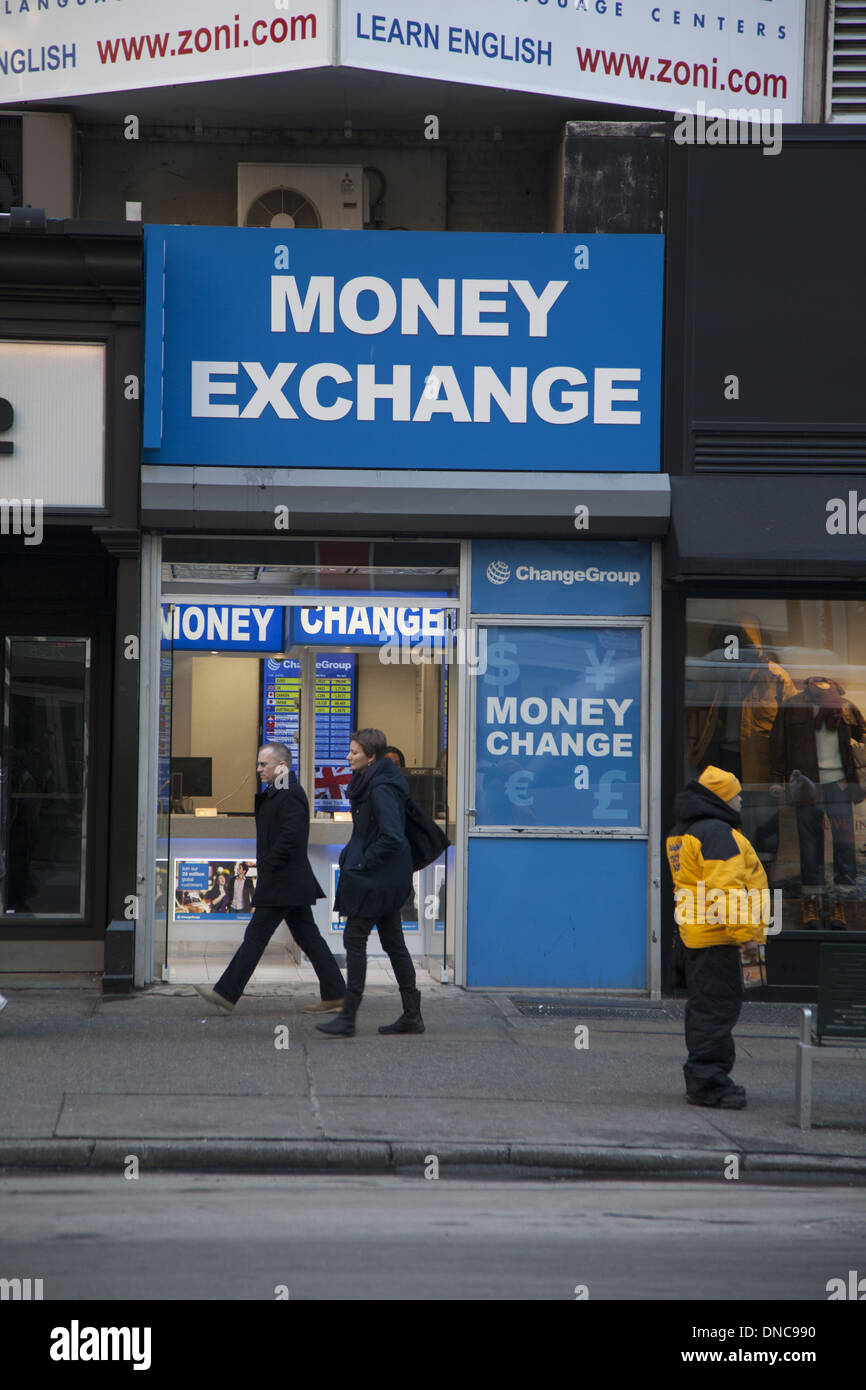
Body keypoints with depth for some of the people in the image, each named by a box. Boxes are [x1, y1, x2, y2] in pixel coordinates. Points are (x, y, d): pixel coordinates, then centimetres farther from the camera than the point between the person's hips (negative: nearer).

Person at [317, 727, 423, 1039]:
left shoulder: (381, 789, -20)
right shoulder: (369, 783, 12)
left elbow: (392, 837, -27)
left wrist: (363, 862, -19)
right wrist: (351, 856, 14)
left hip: (374, 880, -10)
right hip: (388, 880, 10)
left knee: (354, 939, -6)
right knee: (393, 943, 12)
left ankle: (348, 1018, -4)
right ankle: (412, 1016, 16)